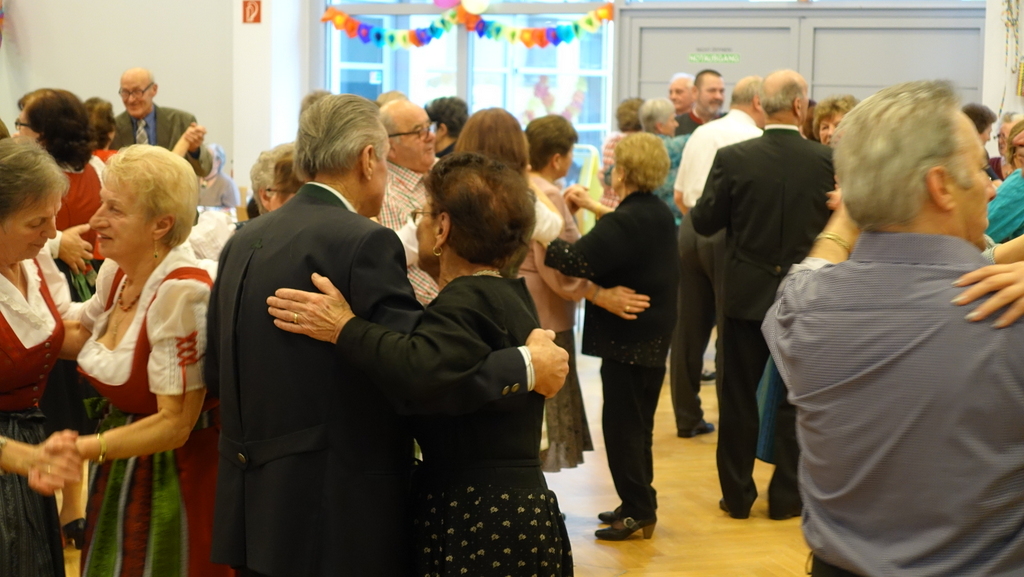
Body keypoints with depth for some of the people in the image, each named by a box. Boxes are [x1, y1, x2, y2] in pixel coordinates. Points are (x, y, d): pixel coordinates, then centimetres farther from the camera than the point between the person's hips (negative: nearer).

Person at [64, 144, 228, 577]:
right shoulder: (115, 273, -1)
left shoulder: (182, 294, -26)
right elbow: (79, 337, 19)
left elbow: (174, 425, -25)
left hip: (172, 476, -8)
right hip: (118, 475, 8)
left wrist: (80, 449, -30)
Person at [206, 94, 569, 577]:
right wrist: (527, 366, -9)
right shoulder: (363, 242, -15)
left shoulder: (244, 239, 7)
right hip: (340, 522, -7)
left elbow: (217, 373, 12)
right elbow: (418, 377, -22)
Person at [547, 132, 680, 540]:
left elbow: (575, 262, -30)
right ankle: (639, 504, 26)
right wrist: (596, 209, 32)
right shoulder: (657, 213, 7)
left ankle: (638, 512, 3)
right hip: (654, 335, 10)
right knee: (638, 424, 18)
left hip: (628, 339, -10)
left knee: (621, 425, -1)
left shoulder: (626, 222, -22)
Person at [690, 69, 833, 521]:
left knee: (738, 397, 11)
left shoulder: (733, 159, -12)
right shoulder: (827, 161, -11)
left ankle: (737, 494, 18)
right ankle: (786, 497, 18)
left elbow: (703, 223, -5)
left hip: (745, 295, 0)